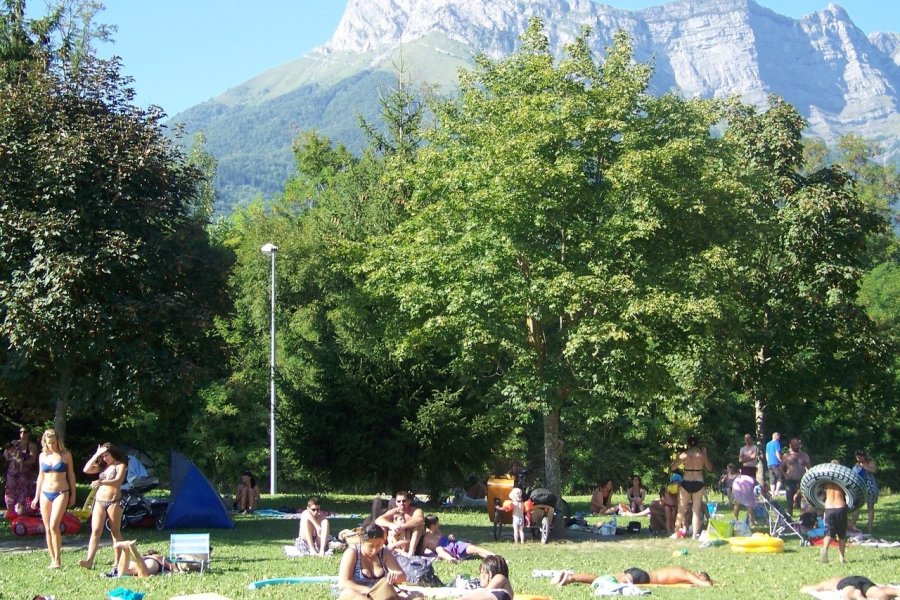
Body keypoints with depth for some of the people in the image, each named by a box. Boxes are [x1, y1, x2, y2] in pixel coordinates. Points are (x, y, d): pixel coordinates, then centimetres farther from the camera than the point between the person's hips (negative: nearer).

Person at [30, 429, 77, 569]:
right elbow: (40, 476, 16)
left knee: (54, 525, -18)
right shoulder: (43, 456, 9)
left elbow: (71, 475, 5)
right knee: (47, 528, 3)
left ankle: (58, 559, -11)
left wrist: (73, 494, 4)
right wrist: (36, 497, 16)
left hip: (61, 493, -4)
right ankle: (52, 560, 9)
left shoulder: (65, 455, -1)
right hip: (45, 493, 4)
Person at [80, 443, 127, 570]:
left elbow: (118, 481, -17)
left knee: (115, 532, 1)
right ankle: (89, 561, -16)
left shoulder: (120, 465, 0)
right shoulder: (102, 466, 16)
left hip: (114, 501, -4)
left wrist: (101, 482, -32)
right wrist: (96, 455, 0)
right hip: (99, 501, 4)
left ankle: (118, 562, 5)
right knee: (95, 531, -7)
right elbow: (86, 470, 3)